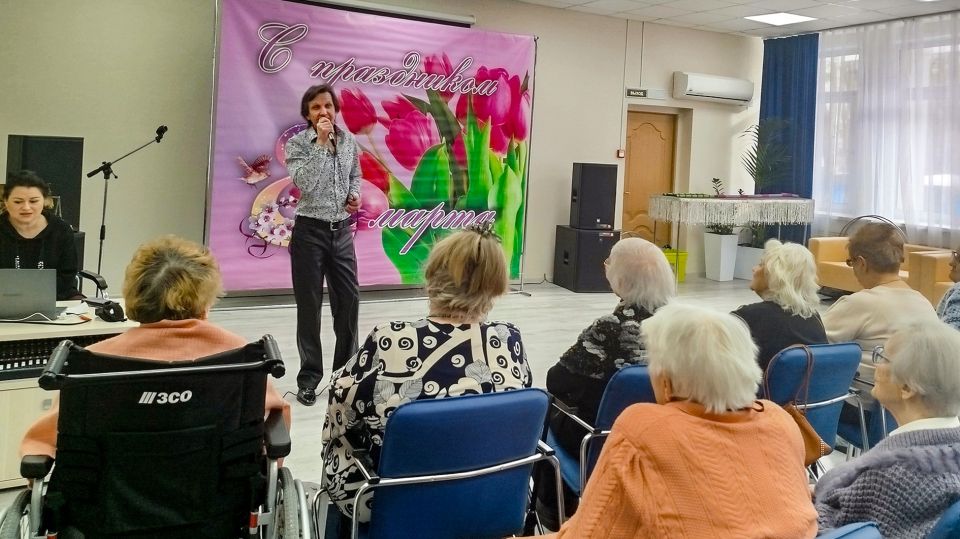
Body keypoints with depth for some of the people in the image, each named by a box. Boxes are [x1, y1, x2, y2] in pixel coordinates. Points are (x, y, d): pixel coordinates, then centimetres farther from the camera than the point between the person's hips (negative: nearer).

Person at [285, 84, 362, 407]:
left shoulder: (348, 140, 6)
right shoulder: (297, 144, -7)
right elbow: (304, 183, -23)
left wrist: (355, 194, 1)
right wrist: (321, 142, -22)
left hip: (342, 230, 4)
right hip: (310, 231, -4)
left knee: (349, 299, 7)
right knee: (309, 305, 2)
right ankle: (309, 378, 12)